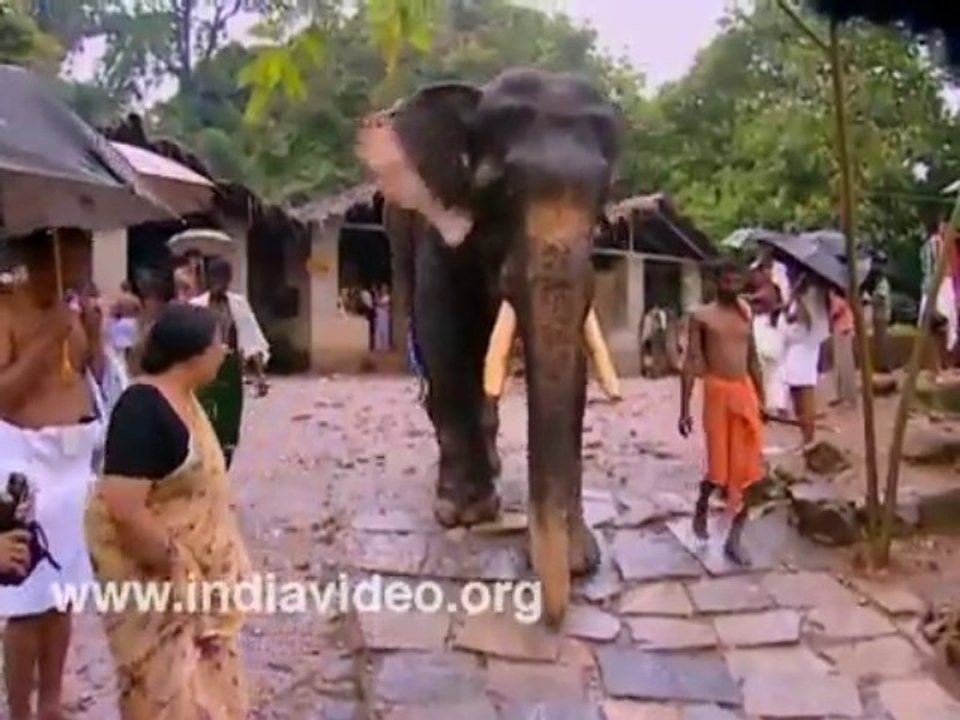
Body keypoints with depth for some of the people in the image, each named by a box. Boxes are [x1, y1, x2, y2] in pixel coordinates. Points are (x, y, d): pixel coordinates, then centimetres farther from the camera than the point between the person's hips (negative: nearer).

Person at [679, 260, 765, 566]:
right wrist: (684, 409, -10)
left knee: (747, 470, 2)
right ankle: (701, 508, 31)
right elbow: (690, 363, -5)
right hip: (718, 392, -4)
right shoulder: (701, 316, -2)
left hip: (746, 393, 4)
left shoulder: (746, 315, 12)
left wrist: (761, 399, 17)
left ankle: (734, 540, 12)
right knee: (719, 467, -3)